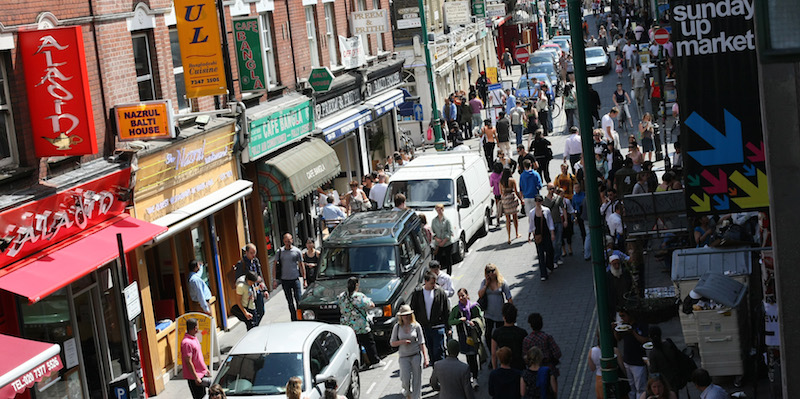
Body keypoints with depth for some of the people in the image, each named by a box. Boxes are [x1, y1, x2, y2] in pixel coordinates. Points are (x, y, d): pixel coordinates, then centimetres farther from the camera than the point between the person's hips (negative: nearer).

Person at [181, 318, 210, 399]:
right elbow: (188, 362, -23)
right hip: (194, 377, -10)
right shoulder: (186, 342, -23)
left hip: (201, 373, 10)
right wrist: (196, 378, -22)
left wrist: (206, 369, 22)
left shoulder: (194, 338, 8)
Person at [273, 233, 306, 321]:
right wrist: (275, 280, 2)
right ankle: (294, 320, 18)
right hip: (285, 280, 2)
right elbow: (275, 266, 7)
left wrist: (304, 279, 2)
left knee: (298, 301, -5)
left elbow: (301, 266, 5)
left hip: (295, 280, -2)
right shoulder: (280, 252, 2)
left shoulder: (297, 251, -1)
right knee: (290, 303, 9)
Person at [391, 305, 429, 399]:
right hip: (403, 356, 1)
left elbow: (421, 343, 0)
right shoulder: (397, 327, 1)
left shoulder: (416, 326, -2)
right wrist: (402, 342, -13)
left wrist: (425, 358, -4)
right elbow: (392, 343, 6)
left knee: (417, 380, -1)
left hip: (416, 355, 0)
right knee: (406, 380, -8)